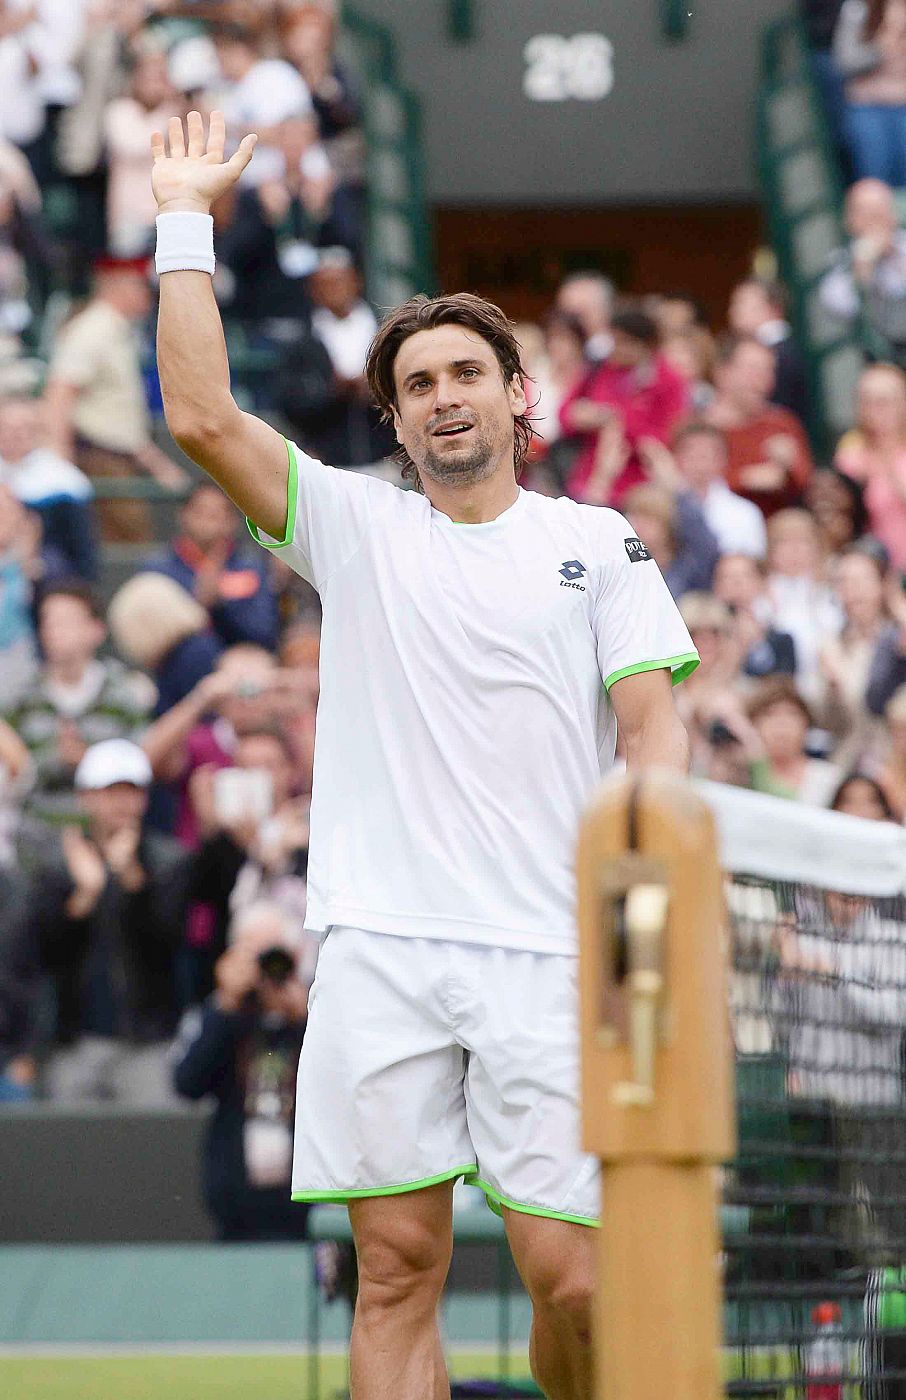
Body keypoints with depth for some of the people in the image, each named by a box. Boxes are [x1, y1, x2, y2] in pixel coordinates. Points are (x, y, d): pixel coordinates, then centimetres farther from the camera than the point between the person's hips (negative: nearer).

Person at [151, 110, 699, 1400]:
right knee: (397, 1271, -3)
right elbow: (202, 418, 3)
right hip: (380, 954, 1)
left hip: (548, 957, -1)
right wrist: (186, 221, 4)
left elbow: (654, 723, 5)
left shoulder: (601, 545, 12)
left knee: (572, 1283, -8)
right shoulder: (355, 527, 14)